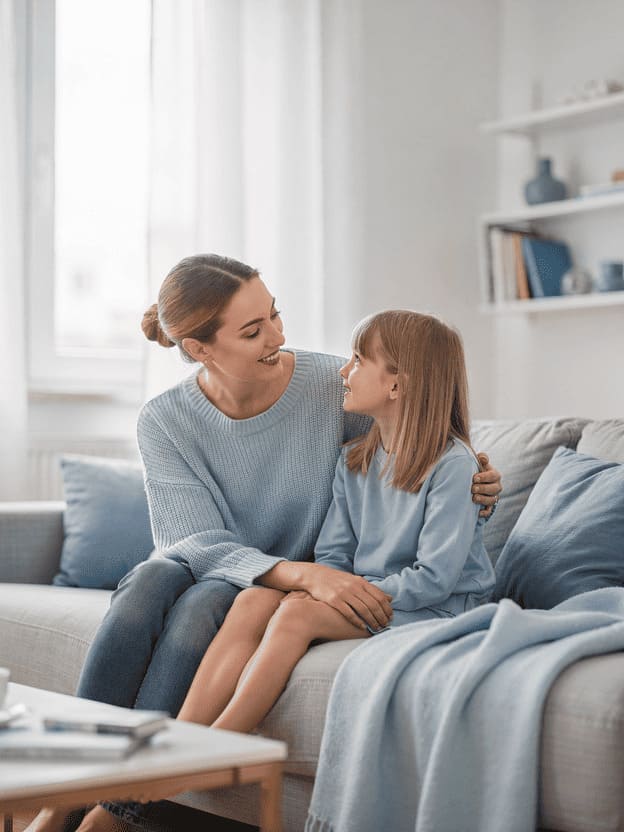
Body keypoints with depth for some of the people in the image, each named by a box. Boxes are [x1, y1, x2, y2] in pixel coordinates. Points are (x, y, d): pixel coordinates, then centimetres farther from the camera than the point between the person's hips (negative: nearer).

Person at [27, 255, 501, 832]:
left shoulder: (331, 384, -12)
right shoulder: (164, 422, -12)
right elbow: (200, 542, -20)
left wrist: (474, 485, -19)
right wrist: (305, 575, -37)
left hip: (298, 577, -1)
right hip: (204, 566, 1)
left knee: (201, 606, -33)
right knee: (151, 581, -33)